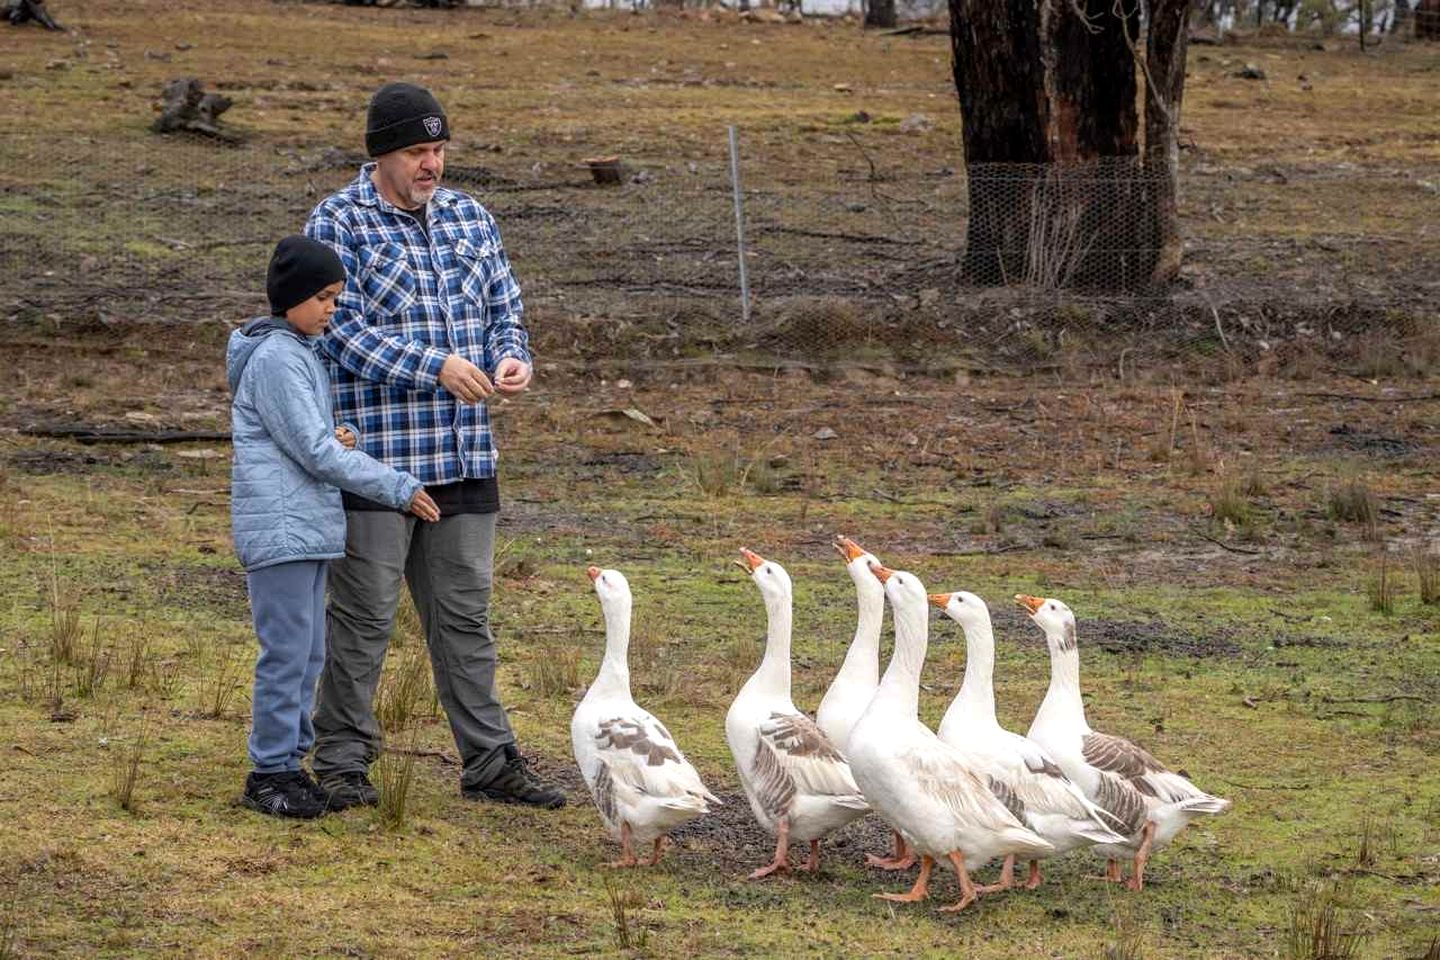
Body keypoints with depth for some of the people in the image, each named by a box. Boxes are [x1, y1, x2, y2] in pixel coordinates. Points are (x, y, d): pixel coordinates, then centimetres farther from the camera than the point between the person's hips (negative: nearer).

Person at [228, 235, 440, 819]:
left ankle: (289, 764, 19)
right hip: (281, 526, -10)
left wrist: (330, 440, 4)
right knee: (287, 653, -6)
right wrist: (399, 489, -12)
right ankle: (270, 773, 0)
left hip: (308, 525, 10)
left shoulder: (299, 353, 16)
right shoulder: (276, 359, -15)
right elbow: (315, 454, -17)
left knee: (309, 654, 12)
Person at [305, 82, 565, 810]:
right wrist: (436, 368, -22)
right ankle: (342, 763, 10)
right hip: (374, 453, -6)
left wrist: (511, 358, -7)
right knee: (364, 614, 1)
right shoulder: (338, 224, -7)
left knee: (464, 613, 11)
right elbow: (342, 331, -14)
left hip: (464, 455, 6)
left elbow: (504, 310, 16)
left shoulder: (469, 218, 12)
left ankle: (489, 762, 17)